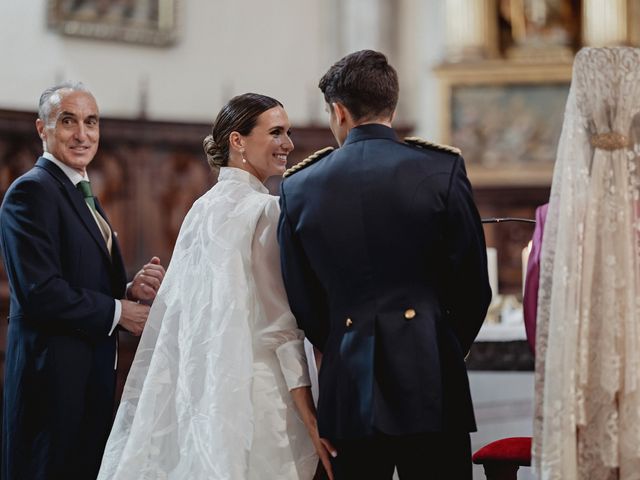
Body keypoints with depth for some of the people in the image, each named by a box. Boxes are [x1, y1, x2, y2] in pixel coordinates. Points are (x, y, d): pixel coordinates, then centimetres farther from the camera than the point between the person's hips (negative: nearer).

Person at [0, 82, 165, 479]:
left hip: (92, 377, 9)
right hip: (55, 376, -9)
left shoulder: (84, 196, 19)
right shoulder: (33, 191, -11)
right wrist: (118, 312, -12)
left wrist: (131, 291, -2)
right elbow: (40, 293, -21)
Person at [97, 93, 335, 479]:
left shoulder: (203, 208, 11)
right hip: (251, 390, -8)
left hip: (199, 386, 8)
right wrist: (310, 417, -14)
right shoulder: (265, 209, -11)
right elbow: (280, 321, -14)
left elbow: (176, 309, 14)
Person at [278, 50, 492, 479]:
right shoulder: (443, 169, -3)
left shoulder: (298, 187, 4)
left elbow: (302, 303, 11)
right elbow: (474, 286, 2)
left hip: (347, 386, 2)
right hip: (430, 380, -2)